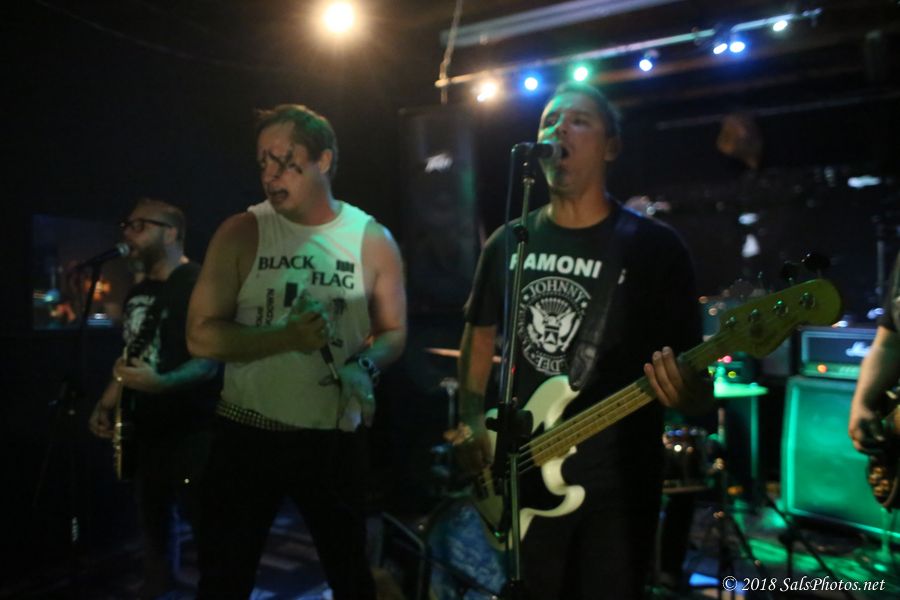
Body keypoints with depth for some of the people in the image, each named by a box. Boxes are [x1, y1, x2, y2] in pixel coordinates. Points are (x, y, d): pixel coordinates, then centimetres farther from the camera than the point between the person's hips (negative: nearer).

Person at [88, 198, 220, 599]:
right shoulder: (137, 293, 14)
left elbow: (211, 359, -20)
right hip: (146, 429, 8)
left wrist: (162, 383, -32)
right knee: (152, 517, 19)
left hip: (189, 429, -8)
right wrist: (106, 404, 15)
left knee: (205, 524, -2)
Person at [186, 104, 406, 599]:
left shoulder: (372, 240, -3)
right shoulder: (241, 234, -6)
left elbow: (393, 332, 3)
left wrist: (364, 365, -18)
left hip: (335, 435, 1)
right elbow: (201, 335, -9)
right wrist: (287, 338, -23)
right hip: (247, 433, 0)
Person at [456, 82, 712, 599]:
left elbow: (697, 384, -8)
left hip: (617, 484, -3)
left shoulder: (655, 246, -9)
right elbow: (480, 334, 15)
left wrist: (685, 390, -31)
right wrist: (471, 420, 3)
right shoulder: (509, 242, 2)